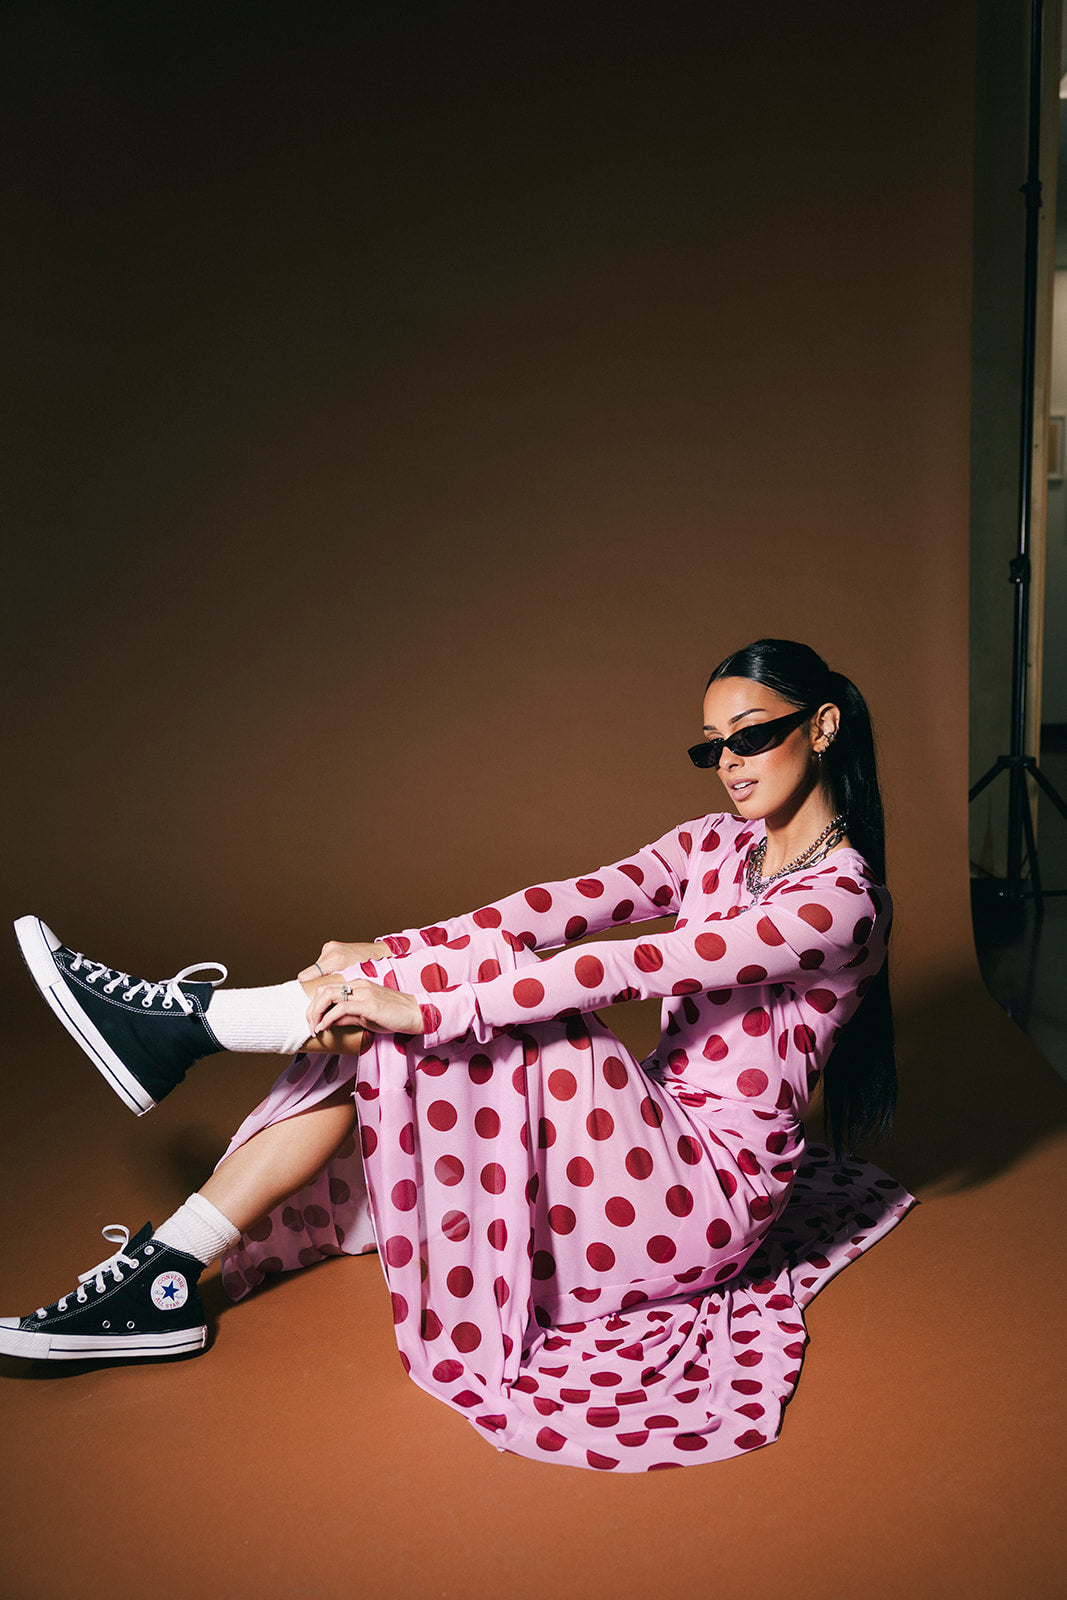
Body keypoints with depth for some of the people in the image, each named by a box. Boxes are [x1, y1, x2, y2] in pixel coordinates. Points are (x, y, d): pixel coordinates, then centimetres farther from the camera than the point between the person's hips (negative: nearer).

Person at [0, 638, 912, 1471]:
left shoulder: (839, 902, -17)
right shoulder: (716, 844, 9)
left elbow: (619, 968, -27)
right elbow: (561, 909, -4)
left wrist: (422, 1005, -30)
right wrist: (389, 957, -15)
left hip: (713, 1188, -7)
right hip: (651, 1127, 7)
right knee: (371, 1033, -10)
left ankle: (190, 1022, -8)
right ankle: (163, 1278, -8)